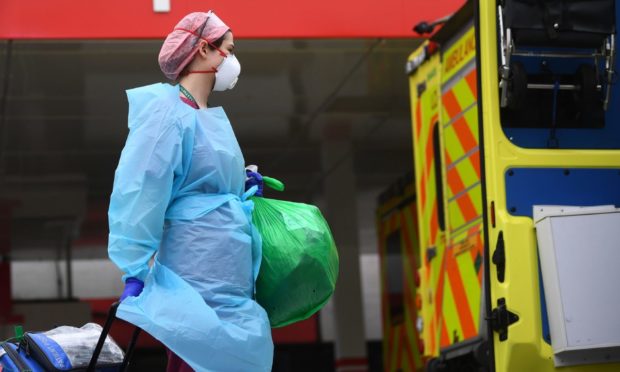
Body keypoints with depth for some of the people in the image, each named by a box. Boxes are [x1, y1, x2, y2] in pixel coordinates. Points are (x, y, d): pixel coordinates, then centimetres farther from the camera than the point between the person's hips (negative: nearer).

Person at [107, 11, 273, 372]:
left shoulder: (213, 116, 17)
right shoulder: (167, 111, -11)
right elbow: (140, 193, -18)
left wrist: (244, 186, 11)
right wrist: (135, 273, -21)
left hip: (231, 275, 9)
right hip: (198, 276, -9)